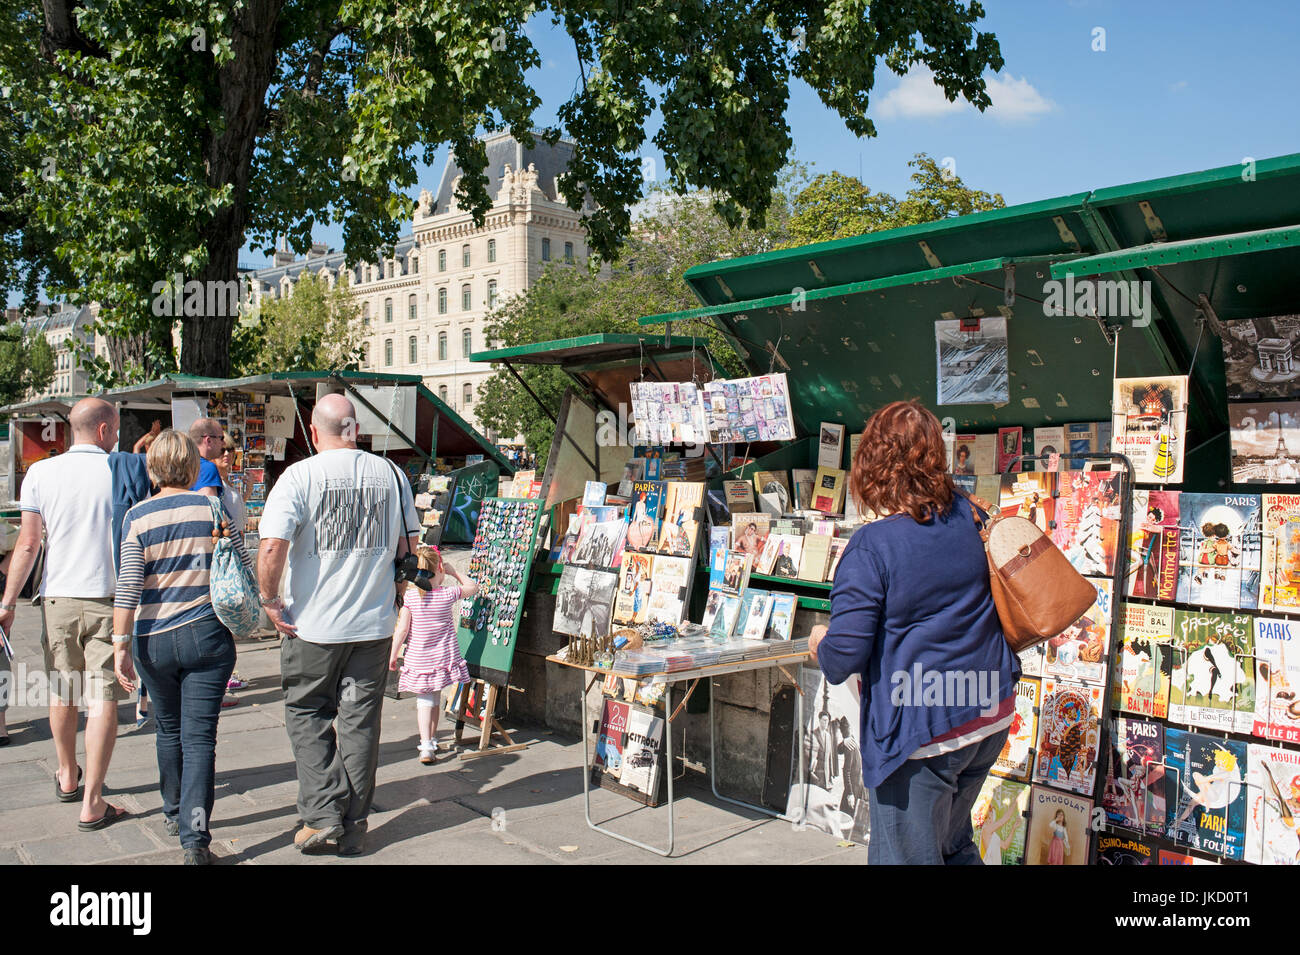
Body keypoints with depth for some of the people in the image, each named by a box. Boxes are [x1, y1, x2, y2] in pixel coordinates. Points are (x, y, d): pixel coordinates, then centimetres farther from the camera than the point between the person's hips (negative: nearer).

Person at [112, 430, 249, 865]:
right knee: (199, 736, 1)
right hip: (208, 635, -1)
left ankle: (175, 812, 38)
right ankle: (195, 837, -5)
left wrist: (120, 644, -5)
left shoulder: (137, 516, -3)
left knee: (169, 729, 20)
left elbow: (128, 586, -8)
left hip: (153, 640, 1)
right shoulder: (213, 509, -2)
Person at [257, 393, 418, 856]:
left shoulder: (299, 476, -10)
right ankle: (353, 827, 18)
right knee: (360, 721, 10)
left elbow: (272, 548, -19)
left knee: (307, 715, 15)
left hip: (313, 623, -3)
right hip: (375, 622, 3)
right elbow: (407, 545, 9)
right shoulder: (390, 474, 1)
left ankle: (321, 815, 8)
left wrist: (270, 599, -5)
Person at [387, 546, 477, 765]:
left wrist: (393, 655, -1)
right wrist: (454, 572, 12)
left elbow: (402, 628, -10)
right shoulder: (448, 593, -9)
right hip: (443, 657, 1)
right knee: (433, 700, 16)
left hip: (417, 659, -1)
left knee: (423, 701, 5)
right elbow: (473, 587, 9)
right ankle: (430, 741, 28)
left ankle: (426, 745, -7)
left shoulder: (409, 595, -11)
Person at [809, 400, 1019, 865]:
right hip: (993, 716, 7)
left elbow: (843, 659, -20)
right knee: (954, 845, 27)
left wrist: (820, 642, 1)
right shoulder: (967, 519, -1)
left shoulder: (870, 547, -21)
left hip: (921, 732, -7)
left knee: (907, 856, 10)